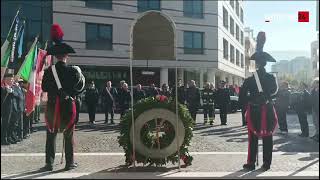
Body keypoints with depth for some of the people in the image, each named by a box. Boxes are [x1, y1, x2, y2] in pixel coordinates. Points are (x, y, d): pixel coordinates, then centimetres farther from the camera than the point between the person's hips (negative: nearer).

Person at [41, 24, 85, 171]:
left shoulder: (49, 71, -5)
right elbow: (80, 87, -2)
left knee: (51, 136, 10)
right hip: (68, 105, -1)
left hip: (52, 105, 1)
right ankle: (69, 163, 11)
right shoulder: (73, 70, -8)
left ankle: (49, 163, 10)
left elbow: (44, 88, 2)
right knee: (69, 136, 7)